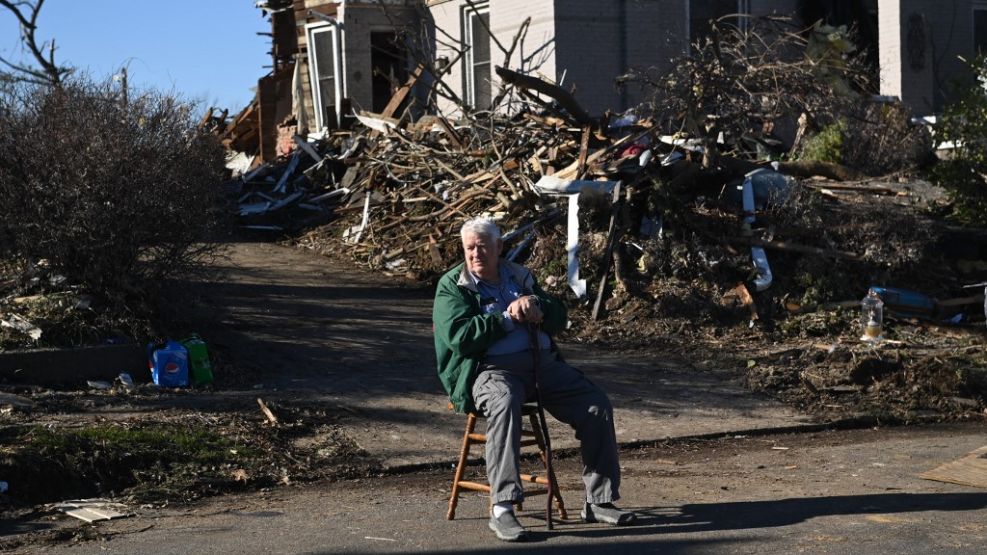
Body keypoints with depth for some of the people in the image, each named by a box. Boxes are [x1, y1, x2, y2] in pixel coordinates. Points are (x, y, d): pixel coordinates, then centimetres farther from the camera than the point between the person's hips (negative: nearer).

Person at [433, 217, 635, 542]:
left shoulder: (519, 277, 20)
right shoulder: (452, 287, 4)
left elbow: (559, 318, 17)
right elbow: (459, 336, -12)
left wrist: (536, 305, -6)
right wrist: (509, 317, -10)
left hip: (544, 363, 6)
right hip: (492, 369, -6)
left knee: (597, 405, -12)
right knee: (505, 404, -40)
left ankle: (599, 501, -3)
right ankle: (502, 510, -42)